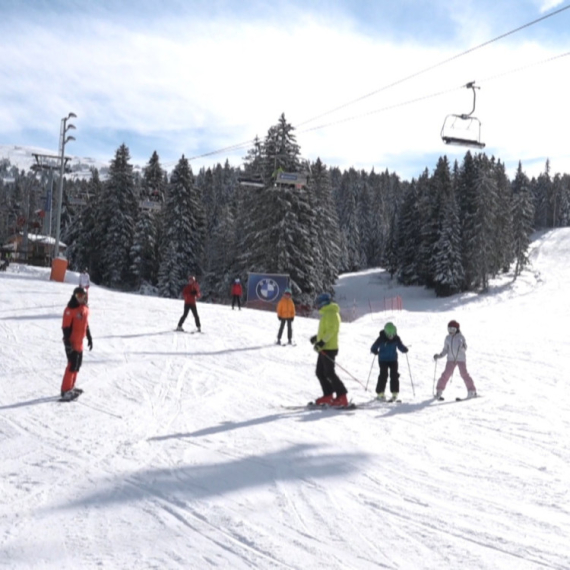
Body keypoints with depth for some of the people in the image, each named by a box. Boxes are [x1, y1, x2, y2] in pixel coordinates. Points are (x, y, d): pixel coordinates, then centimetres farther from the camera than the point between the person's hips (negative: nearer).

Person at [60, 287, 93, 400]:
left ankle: (71, 387, 27)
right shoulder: (70, 309, -16)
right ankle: (65, 390, -4)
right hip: (72, 343, -9)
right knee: (72, 365, -10)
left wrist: (89, 338, 20)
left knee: (77, 364, 15)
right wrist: (67, 342, -23)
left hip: (79, 342, 9)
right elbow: (66, 327, -19)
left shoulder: (85, 309, 9)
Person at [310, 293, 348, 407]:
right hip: (324, 348, 11)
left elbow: (331, 330, -25)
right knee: (320, 372, 11)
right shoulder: (327, 313, 18)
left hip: (329, 348, -11)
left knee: (329, 373, -10)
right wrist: (317, 337, 26)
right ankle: (328, 395, 14)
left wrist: (322, 342, -28)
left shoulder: (331, 313, -14)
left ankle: (342, 398, -9)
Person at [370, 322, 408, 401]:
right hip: (383, 360, -3)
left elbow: (400, 346, 2)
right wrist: (375, 351, -35)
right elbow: (374, 347, -12)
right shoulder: (381, 338, -14)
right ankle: (380, 393, 3)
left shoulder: (396, 338, -6)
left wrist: (404, 349, -21)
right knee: (383, 375, -8)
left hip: (393, 360, 3)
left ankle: (395, 394, 5)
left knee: (394, 375, -3)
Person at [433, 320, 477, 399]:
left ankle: (472, 392, 5)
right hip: (451, 359, 2)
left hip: (461, 359, -2)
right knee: (446, 374, -6)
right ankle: (439, 391, 3)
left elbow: (465, 348, 1)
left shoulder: (460, 337, 0)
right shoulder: (447, 338, 8)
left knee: (464, 374, -8)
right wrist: (439, 355, -2)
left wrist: (463, 347, -22)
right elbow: (445, 350, 11)